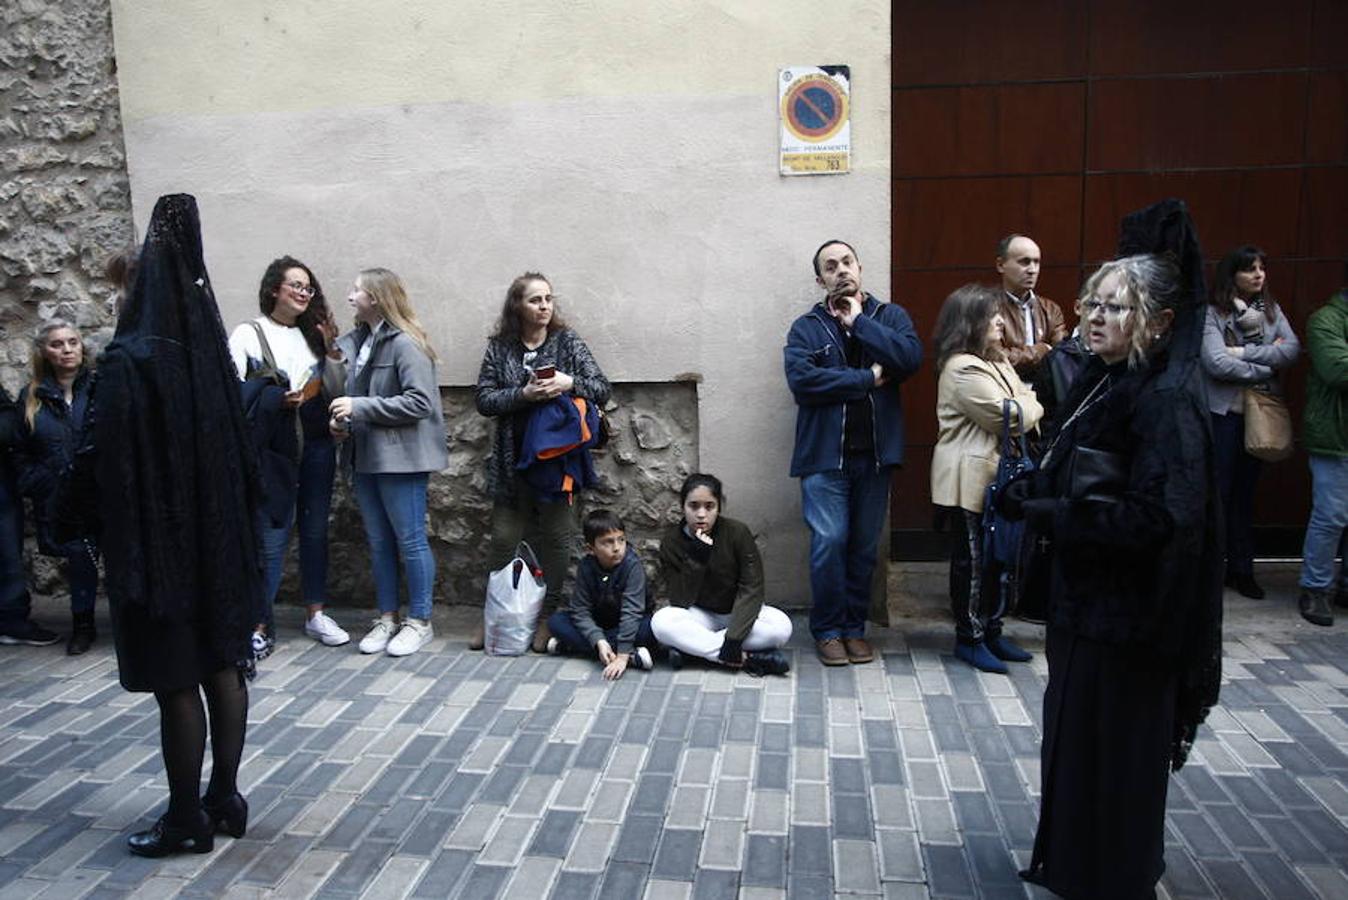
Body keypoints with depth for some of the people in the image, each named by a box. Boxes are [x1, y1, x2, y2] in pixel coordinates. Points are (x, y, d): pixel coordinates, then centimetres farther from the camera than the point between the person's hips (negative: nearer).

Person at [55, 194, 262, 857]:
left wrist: (70, 521, 0)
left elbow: (98, 453, -15)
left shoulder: (128, 362, -15)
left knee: (175, 678, 2)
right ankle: (224, 798, 25)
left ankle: (186, 820, 14)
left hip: (156, 540, -6)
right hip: (219, 536, 6)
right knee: (222, 664, 12)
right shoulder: (214, 356, 3)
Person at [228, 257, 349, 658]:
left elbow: (337, 389, 11)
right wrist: (275, 399, -22)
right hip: (273, 449, -5)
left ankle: (316, 613, 22)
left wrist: (330, 349, -1)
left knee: (315, 530, 11)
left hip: (316, 445, 5)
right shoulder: (248, 334, -1)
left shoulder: (312, 334, 14)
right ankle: (260, 625, 6)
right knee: (271, 538, -4)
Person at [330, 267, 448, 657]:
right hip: (366, 456, 8)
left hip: (400, 457, -7)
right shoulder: (355, 341, 10)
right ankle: (387, 618, 25)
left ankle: (419, 622, 14)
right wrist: (343, 420, 3)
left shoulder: (405, 343, -13)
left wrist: (359, 407, -18)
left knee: (410, 540, 2)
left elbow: (420, 402, -20)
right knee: (378, 541, 13)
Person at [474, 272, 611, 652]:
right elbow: (484, 399, -1)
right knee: (504, 537, 6)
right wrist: (523, 395, -16)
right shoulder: (499, 346, 4)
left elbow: (603, 390, 1)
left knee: (556, 538, 4)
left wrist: (570, 383, -17)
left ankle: (546, 617, 18)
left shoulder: (568, 341, 2)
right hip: (513, 459, 1)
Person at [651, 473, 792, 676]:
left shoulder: (737, 532, -17)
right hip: (700, 616, 0)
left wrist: (734, 638, -30)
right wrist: (696, 559, -31)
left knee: (781, 626, -30)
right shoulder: (671, 541, -13)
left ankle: (691, 646, -23)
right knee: (661, 622, -31)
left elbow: (751, 588, -19)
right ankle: (748, 659, -28)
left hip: (739, 613, 0)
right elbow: (679, 601, -17)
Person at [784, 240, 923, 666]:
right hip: (825, 454, -2)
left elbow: (911, 358, -11)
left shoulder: (890, 316, 9)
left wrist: (859, 321, -8)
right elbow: (801, 379, -14)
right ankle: (827, 630, 11)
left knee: (865, 546, 9)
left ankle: (855, 627, 23)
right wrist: (868, 379, -12)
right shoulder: (806, 327, 3)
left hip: (875, 454, 2)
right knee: (829, 542, -7)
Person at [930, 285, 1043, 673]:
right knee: (974, 557, 1)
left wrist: (1025, 406, -7)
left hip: (998, 473, 9)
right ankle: (969, 638, 13)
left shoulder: (997, 361, 15)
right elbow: (1009, 417, -19)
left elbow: (1027, 401, 14)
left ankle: (991, 630, 26)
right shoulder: (963, 369, -18)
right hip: (972, 477, -9)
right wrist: (1031, 405, -1)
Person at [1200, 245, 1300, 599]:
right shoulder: (1212, 313, -9)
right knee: (1218, 491, 0)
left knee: (1245, 491, 12)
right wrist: (1267, 367, -8)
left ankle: (1241, 568, 22)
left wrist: (1244, 352, -15)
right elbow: (1217, 364, -19)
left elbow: (1293, 349, -5)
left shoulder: (1271, 309, 8)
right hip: (1223, 412, -5)